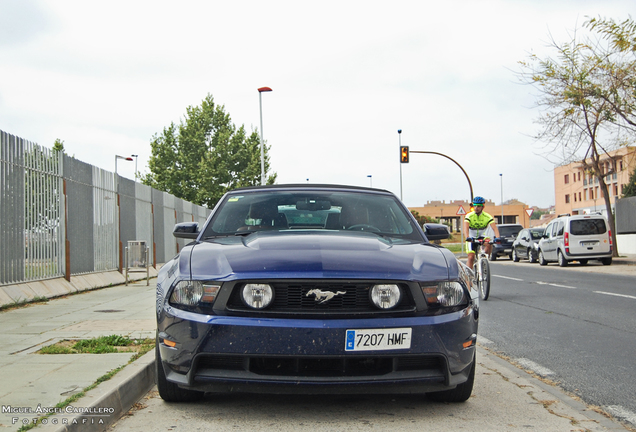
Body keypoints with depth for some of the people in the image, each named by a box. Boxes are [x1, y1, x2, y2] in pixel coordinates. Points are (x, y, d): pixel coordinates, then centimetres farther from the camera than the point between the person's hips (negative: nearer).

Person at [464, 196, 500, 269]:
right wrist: (467, 237, -51)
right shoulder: (469, 216, -16)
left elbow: (494, 228, -25)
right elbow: (466, 228, -31)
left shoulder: (487, 217, -14)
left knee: (489, 244, -32)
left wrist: (497, 238, -44)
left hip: (482, 237, 1)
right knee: (471, 257, -15)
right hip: (472, 238, -1)